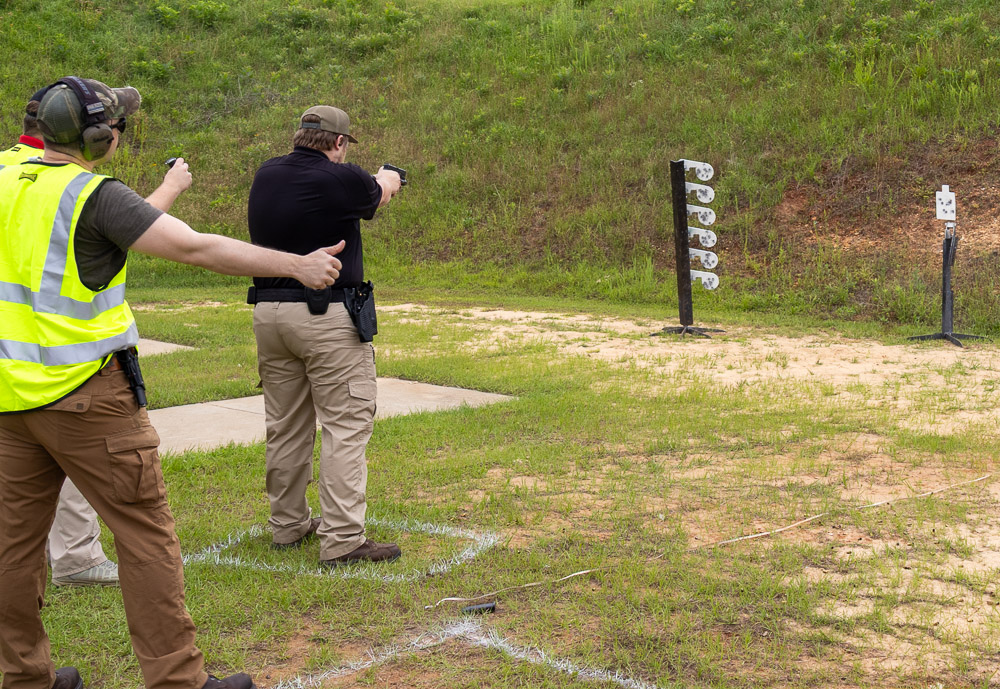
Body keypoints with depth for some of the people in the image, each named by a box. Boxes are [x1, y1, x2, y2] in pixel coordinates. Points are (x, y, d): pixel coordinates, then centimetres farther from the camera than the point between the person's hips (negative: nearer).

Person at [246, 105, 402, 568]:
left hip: (269, 311, 7)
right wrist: (388, 178, 33)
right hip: (326, 318, -7)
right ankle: (342, 540, -5)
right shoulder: (341, 179, -12)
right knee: (346, 425, -3)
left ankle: (287, 525, 25)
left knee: (286, 426, 15)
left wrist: (369, 183, 37)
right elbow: (379, 195, 8)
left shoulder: (266, 176, 6)